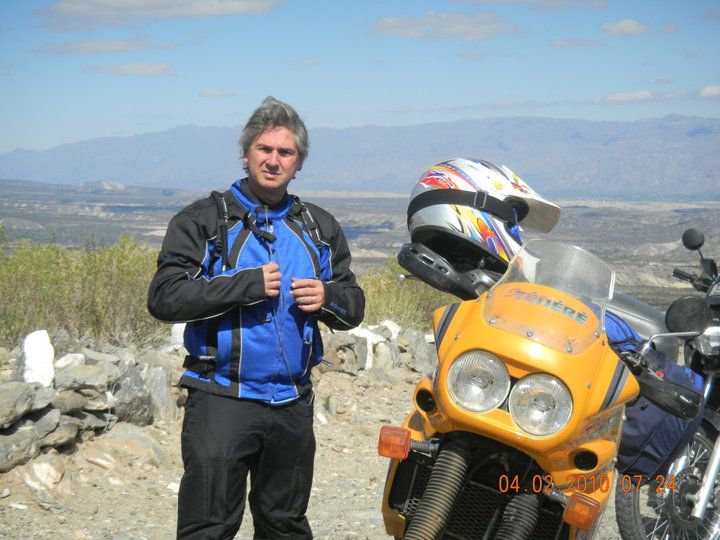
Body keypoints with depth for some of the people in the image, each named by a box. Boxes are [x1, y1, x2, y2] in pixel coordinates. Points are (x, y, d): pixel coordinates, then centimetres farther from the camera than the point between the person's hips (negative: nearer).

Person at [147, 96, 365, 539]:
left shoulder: (320, 228, 12)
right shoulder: (202, 220, -2)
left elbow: (354, 307, 15)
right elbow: (164, 298, -14)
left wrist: (327, 297, -8)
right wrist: (247, 285, -18)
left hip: (292, 402, 5)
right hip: (221, 399, -4)